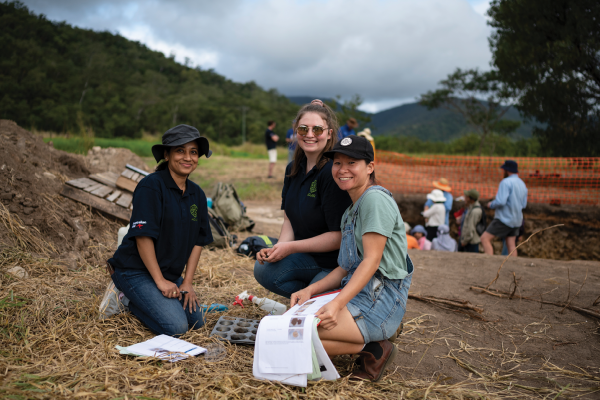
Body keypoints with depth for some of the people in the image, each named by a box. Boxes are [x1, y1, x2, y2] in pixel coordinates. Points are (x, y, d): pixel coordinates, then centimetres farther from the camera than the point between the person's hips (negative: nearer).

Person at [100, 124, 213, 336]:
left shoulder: (197, 194, 5)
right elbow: (143, 236, -22)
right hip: (136, 270, -8)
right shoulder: (151, 186, -18)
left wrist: (187, 283, 0)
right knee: (176, 327, -18)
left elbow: (198, 241, 7)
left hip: (170, 274, 8)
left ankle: (134, 301, 16)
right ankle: (124, 295, 3)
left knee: (197, 321, 2)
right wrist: (160, 281, -20)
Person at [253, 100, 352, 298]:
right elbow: (289, 219, 9)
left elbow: (339, 236, -21)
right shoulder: (293, 169, 5)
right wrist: (279, 248, -10)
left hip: (338, 262, -7)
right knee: (263, 269, -11)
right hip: (310, 255, 8)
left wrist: (291, 247, -20)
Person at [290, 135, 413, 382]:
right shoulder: (350, 211, 18)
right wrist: (310, 290, 1)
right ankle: (371, 337, 4)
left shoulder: (376, 199, -12)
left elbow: (371, 261, -18)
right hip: (357, 293, 10)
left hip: (381, 300, -10)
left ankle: (373, 350, -4)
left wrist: (337, 304, -25)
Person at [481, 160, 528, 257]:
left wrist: (491, 204, -5)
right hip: (516, 220, 9)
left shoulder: (506, 182, -15)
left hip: (504, 219, -9)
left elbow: (500, 201, -23)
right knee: (511, 245, 11)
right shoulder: (522, 184, 12)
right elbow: (523, 204, 18)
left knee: (485, 238, -6)